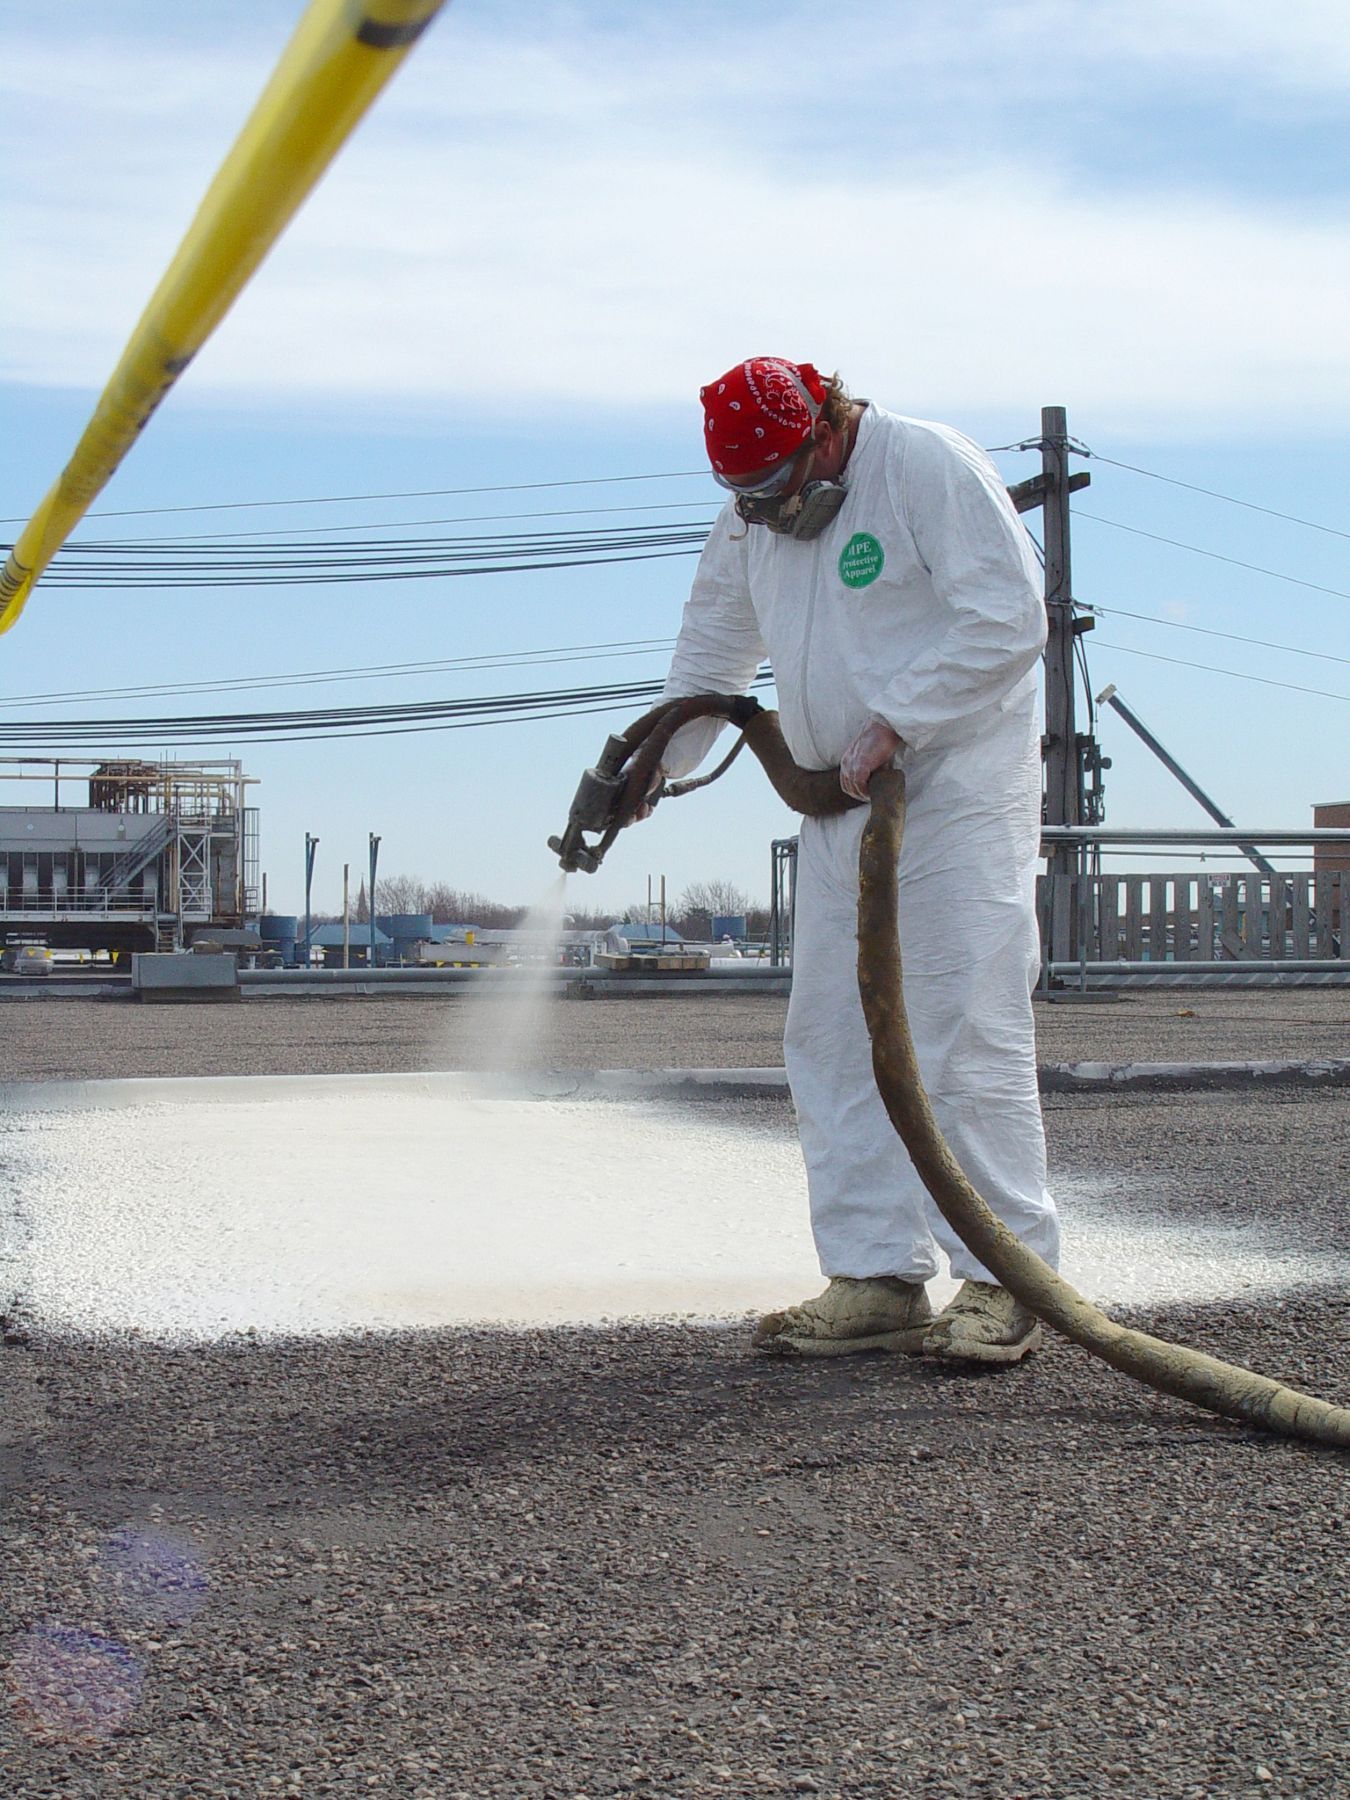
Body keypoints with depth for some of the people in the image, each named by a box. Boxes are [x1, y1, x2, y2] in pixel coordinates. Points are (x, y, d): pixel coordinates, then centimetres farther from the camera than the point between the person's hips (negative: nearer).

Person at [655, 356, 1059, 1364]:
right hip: (838, 808, 7)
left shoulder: (930, 468, -9)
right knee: (832, 1043, 2)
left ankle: (1006, 1282, -3)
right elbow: (712, 655, 27)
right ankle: (878, 1279, 6)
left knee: (967, 1037, -10)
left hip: (959, 795, -7)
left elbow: (1011, 620, -16)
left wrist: (897, 721, -19)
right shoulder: (748, 518, 14)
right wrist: (651, 763, 20)